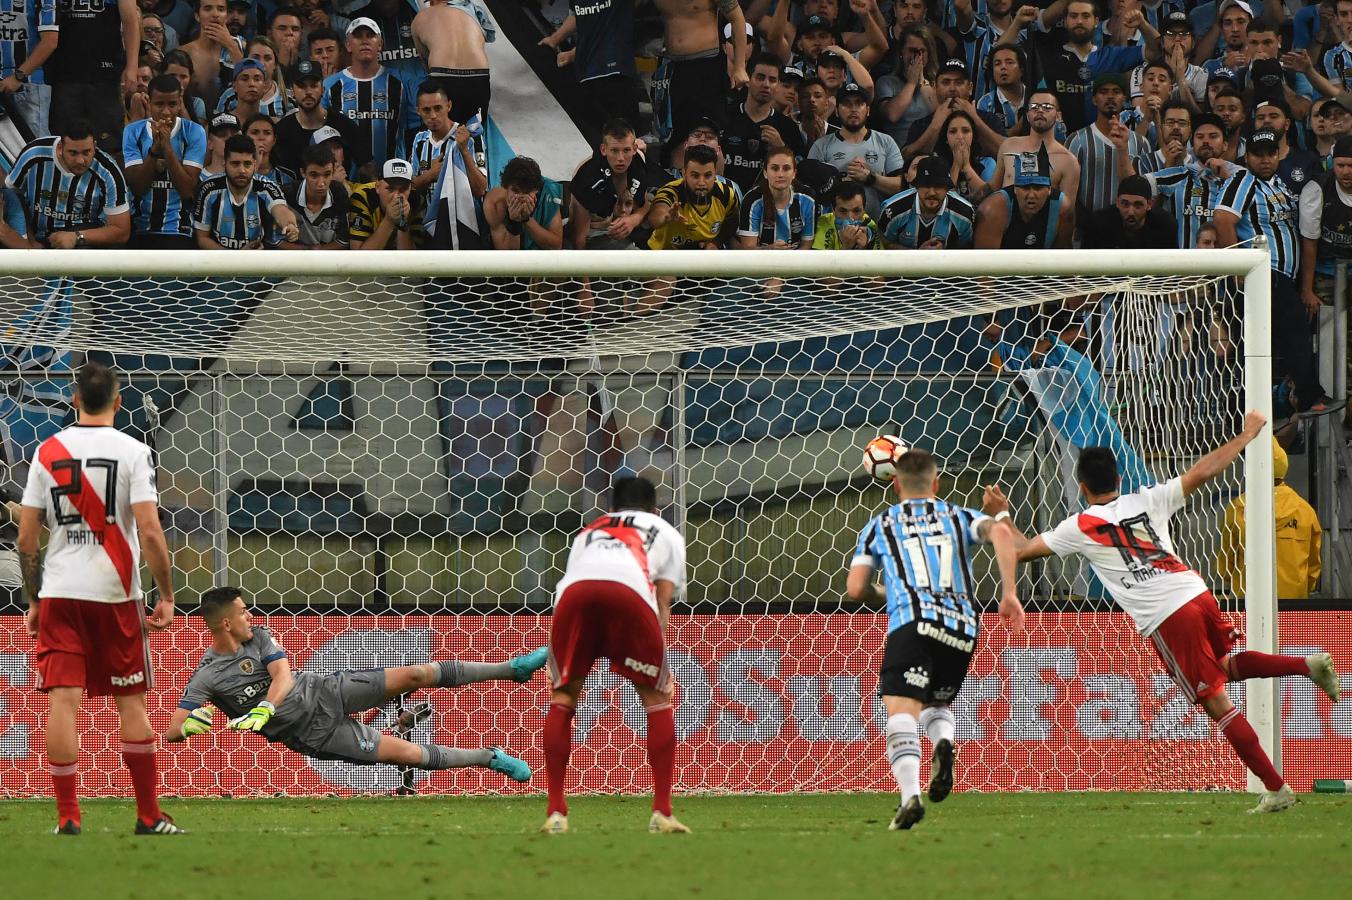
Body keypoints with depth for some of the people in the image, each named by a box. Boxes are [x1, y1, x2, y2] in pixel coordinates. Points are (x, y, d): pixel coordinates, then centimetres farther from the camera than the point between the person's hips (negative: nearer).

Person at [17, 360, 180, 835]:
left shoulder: (48, 452, 4)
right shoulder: (131, 452, -4)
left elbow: (25, 539, 4)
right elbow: (150, 533, -12)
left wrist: (34, 600, 14)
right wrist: (166, 596, -4)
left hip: (58, 596, 1)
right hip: (116, 595, -1)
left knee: (62, 702, -1)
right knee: (131, 704, 9)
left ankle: (67, 817, -6)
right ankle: (149, 816, 14)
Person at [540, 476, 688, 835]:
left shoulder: (589, 531, 43)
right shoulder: (666, 533, 35)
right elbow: (663, 601, 21)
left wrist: (575, 674, 43)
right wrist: (660, 664, 21)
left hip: (573, 591, 2)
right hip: (630, 591, -2)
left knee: (562, 698, 19)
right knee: (657, 699, 15)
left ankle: (556, 813, 12)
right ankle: (662, 813, 9)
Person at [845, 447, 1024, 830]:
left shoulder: (879, 525, 19)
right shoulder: (959, 516, 22)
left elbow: (856, 588, 11)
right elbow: (1000, 531, 0)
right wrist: (1009, 593, -2)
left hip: (913, 622, -3)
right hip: (963, 626, 3)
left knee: (901, 709, -12)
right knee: (936, 703, 24)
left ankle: (910, 794, -37)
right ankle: (943, 741, -13)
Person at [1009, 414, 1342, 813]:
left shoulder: (1079, 528, 5)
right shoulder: (1147, 501, 13)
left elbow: (1020, 551, 12)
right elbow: (1202, 472, 13)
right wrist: (1247, 435, 24)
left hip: (1165, 621, -5)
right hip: (1198, 595, 5)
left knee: (1217, 702, 0)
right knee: (1225, 666, 32)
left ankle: (1275, 787, -3)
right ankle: (1307, 664, 10)